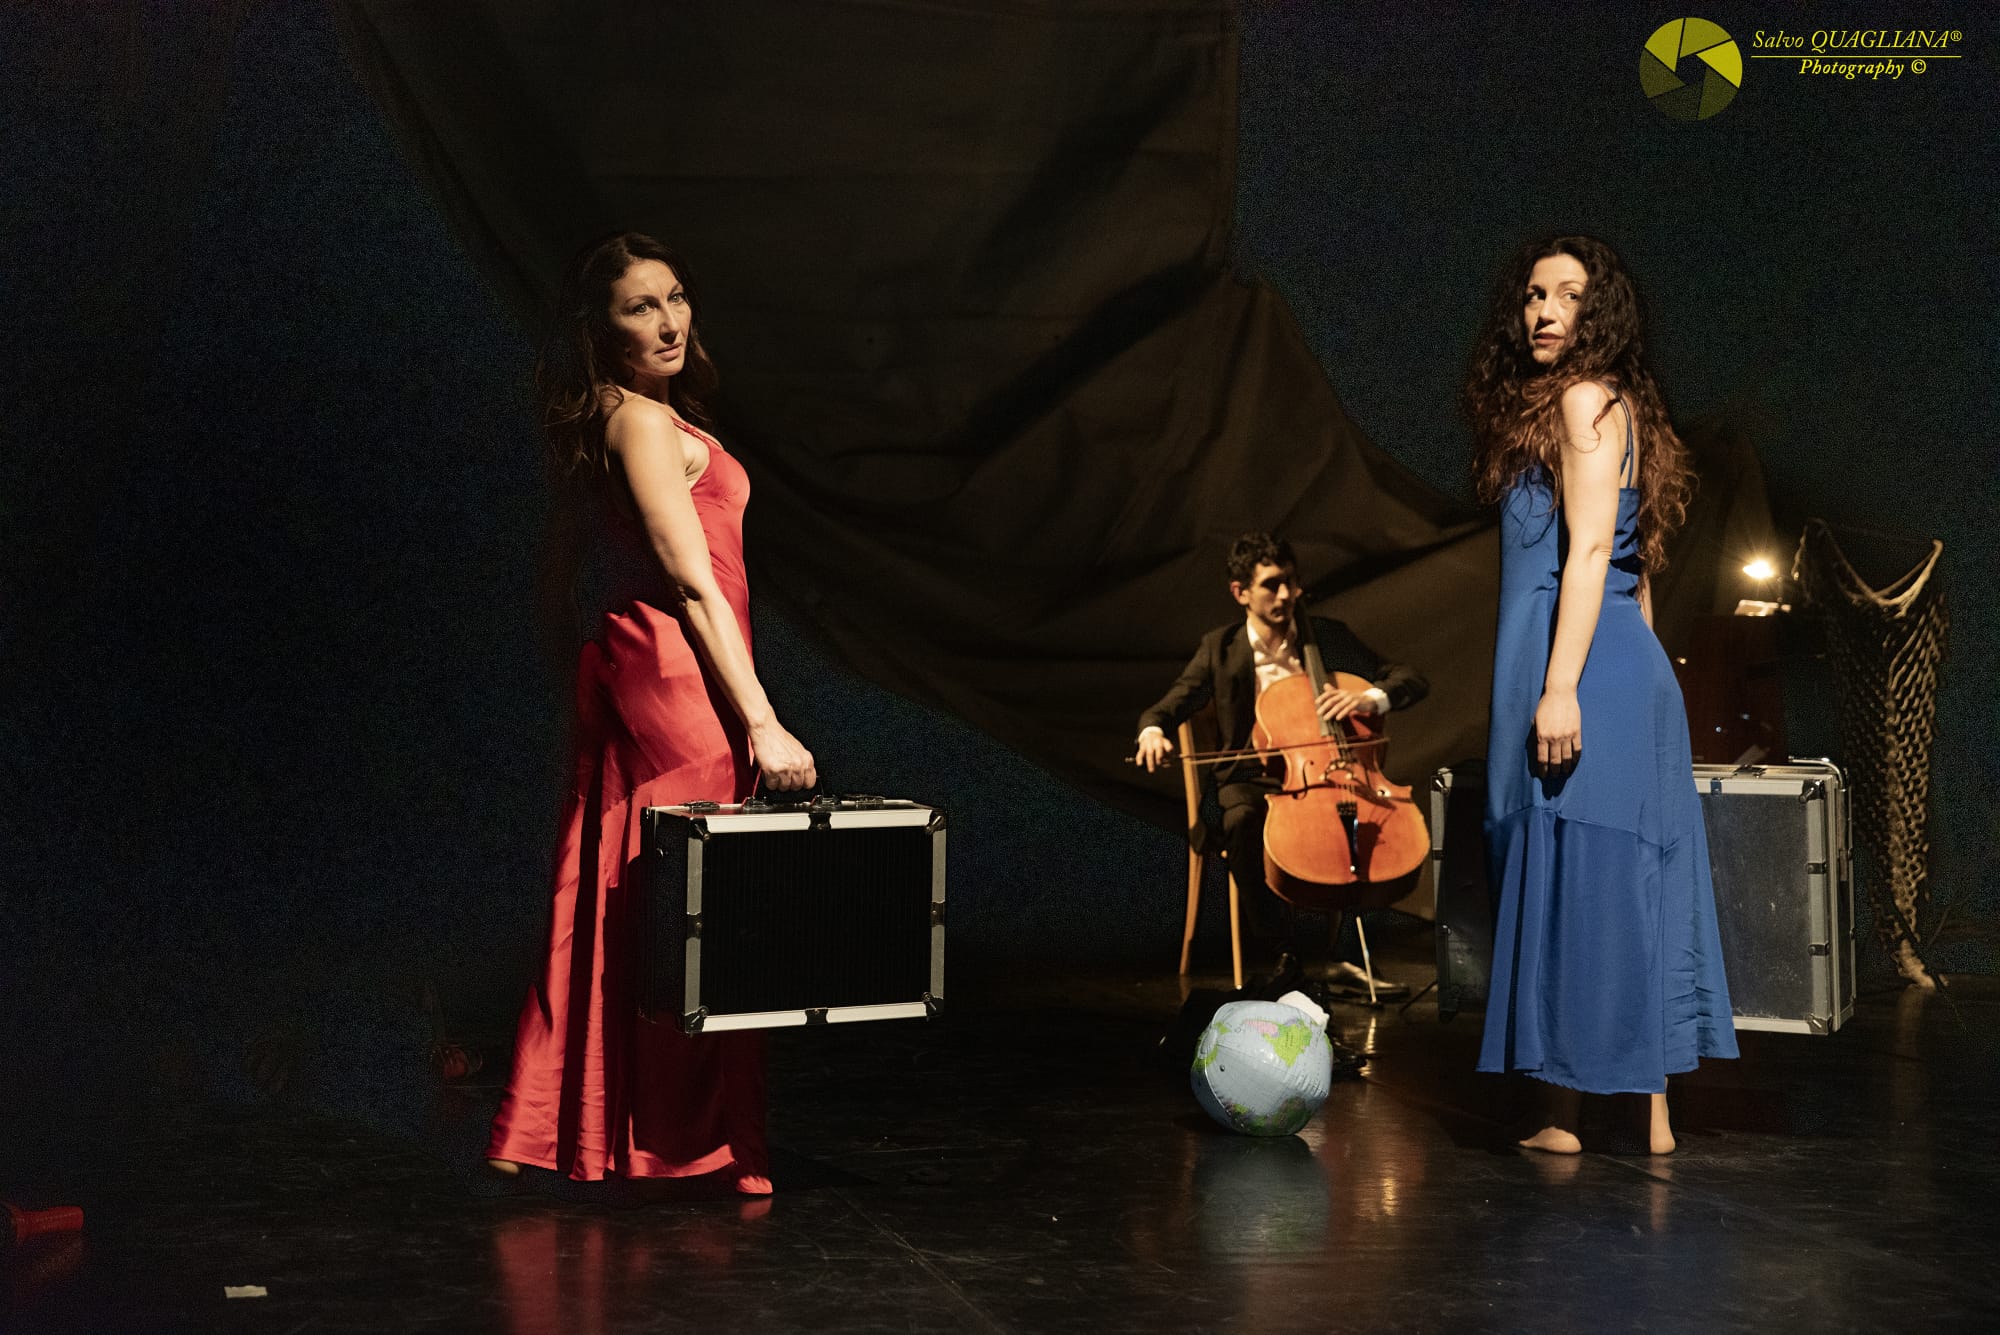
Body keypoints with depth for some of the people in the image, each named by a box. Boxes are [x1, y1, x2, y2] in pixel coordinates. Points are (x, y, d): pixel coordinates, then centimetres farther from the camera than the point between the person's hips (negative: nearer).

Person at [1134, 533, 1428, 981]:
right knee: (1241, 823, -37)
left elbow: (1413, 681, 3)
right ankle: (1284, 953, -27)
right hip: (1252, 779, -1)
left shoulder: (1329, 637, 6)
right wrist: (1153, 731, -23)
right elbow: (1170, 705, 3)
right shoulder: (1220, 648, 6)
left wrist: (1370, 698, -21)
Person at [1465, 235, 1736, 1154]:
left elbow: (1589, 549, -16)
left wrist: (1560, 686, -21)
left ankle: (1566, 1112, 0)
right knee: (1627, 889, 8)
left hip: (1586, 672, -9)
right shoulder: (1612, 404, 21)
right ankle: (1650, 1110, 11)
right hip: (1628, 667, 9)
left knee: (1574, 885, -5)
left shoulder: (1586, 398, -6)